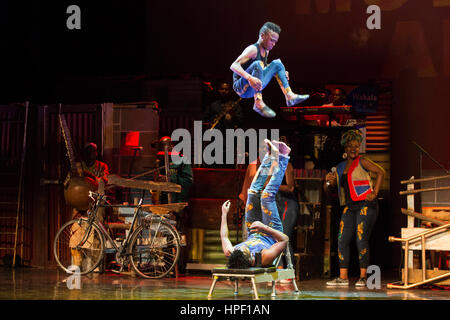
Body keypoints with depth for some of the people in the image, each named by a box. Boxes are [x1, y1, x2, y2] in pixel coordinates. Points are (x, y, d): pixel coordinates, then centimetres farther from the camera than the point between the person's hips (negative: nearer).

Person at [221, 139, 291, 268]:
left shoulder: (231, 255, -37)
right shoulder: (265, 258, -48)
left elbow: (224, 238, -15)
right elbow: (285, 239, -38)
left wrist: (224, 214, -5)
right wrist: (265, 227, -49)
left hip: (254, 235, 4)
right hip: (272, 236, -4)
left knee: (253, 193, 1)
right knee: (267, 195, -15)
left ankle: (270, 155, 21)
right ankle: (282, 158, 6)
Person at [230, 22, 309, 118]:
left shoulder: (266, 51, 9)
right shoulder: (253, 49, -17)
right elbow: (234, 66, -29)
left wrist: (282, 73, 15)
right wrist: (249, 78, -44)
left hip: (253, 88, 9)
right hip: (241, 88, -9)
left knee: (277, 63, 13)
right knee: (257, 64, -33)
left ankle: (290, 96, 4)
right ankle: (258, 104, -33)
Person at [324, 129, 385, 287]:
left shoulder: (362, 162, 1)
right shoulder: (340, 167, 18)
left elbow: (381, 172, -5)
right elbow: (327, 188, 21)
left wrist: (375, 193, -10)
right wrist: (328, 180, -2)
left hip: (366, 204, -6)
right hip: (350, 207, 6)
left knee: (361, 240, -11)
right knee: (342, 240, -1)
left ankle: (363, 277, -6)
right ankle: (343, 277, 2)